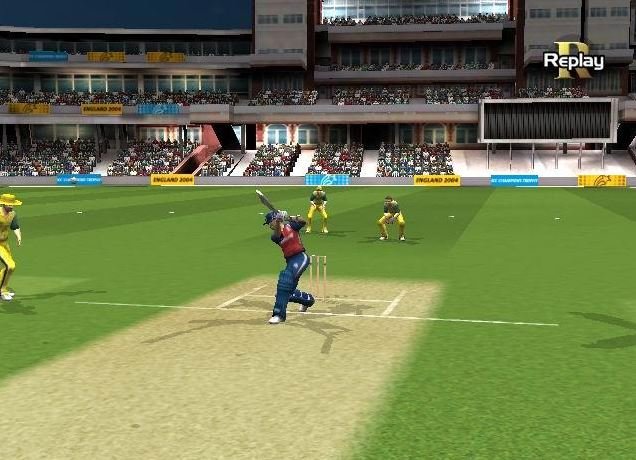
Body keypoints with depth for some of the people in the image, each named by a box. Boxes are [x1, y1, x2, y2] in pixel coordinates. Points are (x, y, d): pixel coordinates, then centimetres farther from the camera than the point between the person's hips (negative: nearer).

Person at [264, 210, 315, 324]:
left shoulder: (290, 226, 1)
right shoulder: (275, 236, 6)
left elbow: (302, 222, -9)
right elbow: (277, 237, -16)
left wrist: (291, 218, -23)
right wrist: (279, 222, -32)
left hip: (301, 257, -7)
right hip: (290, 261, 7)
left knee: (286, 279, -29)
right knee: (288, 292, 12)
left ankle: (279, 314, -31)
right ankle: (308, 299, 44)